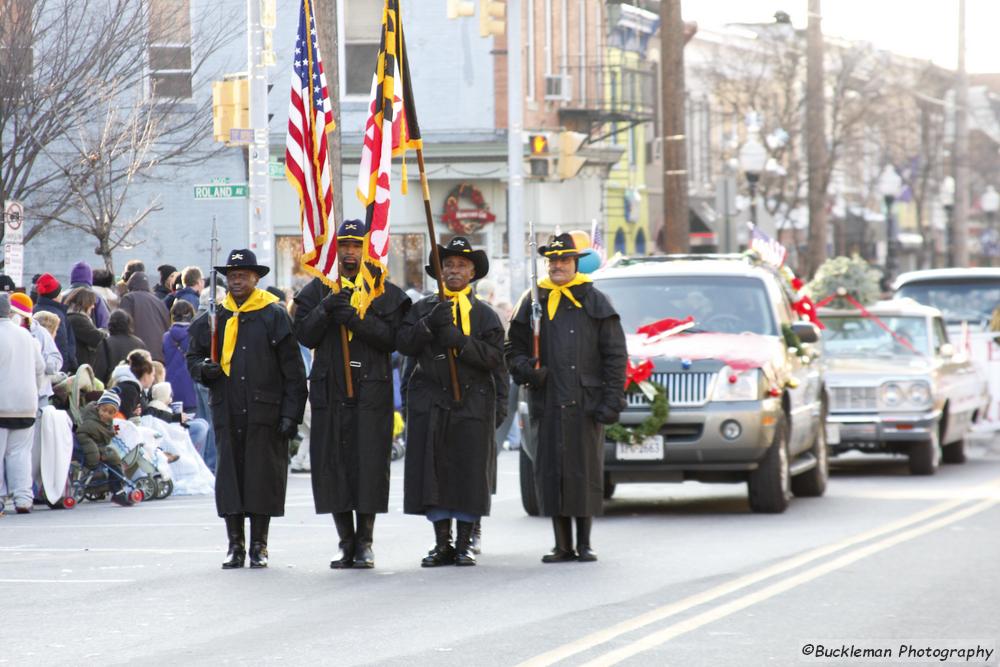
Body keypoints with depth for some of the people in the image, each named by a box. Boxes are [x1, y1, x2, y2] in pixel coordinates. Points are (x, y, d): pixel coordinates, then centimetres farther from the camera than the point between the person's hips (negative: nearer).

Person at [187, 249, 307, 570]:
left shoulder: (274, 316, 2)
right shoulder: (213, 318, 11)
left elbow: (293, 370, 2)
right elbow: (193, 356, 21)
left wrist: (291, 413, -5)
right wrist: (203, 369, -4)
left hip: (264, 412, -3)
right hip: (226, 412, 3)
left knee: (263, 478, -1)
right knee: (229, 477, 3)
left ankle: (258, 546, 7)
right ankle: (235, 545, 10)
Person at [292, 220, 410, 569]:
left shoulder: (386, 293, 6)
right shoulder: (317, 291, 12)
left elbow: (391, 337, -7)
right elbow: (304, 334, 3)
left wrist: (354, 317, -17)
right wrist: (326, 309, -14)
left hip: (372, 392, -2)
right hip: (330, 392, 2)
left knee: (369, 466, -4)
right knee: (333, 465, 1)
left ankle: (365, 543, 4)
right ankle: (347, 543, 10)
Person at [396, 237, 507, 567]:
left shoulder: (485, 315, 8)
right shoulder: (424, 308, 13)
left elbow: (494, 357, -5)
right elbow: (403, 343, 0)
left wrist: (458, 339, -16)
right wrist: (429, 325, -14)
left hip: (472, 403, -1)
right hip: (430, 403, 1)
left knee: (470, 473, -2)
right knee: (432, 473, 0)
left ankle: (464, 544, 7)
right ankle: (442, 544, 8)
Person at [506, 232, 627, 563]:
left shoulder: (594, 301, 7)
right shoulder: (533, 302, 11)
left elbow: (615, 354, 5)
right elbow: (514, 349, 16)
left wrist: (612, 400, -4)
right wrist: (526, 370, -7)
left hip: (586, 402, -1)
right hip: (547, 402, 2)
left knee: (586, 471, 0)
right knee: (552, 472, -1)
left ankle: (584, 544, 8)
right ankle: (562, 545, 6)